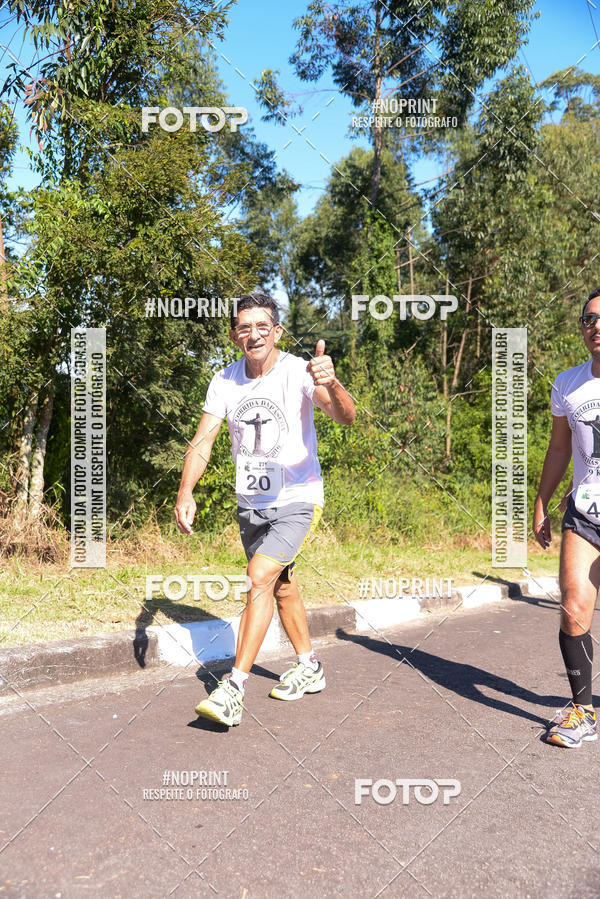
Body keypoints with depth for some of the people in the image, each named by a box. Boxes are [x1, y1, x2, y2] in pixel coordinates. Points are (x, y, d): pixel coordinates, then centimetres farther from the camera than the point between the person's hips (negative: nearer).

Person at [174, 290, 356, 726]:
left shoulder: (299, 372, -17)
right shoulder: (225, 381, -4)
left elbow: (347, 417, -31)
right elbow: (203, 440, -5)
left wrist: (331, 384, -53)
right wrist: (186, 492, -20)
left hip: (297, 499, -5)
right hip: (251, 503, 6)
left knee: (260, 575, -21)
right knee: (281, 585, 18)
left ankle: (234, 688, -12)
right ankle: (310, 669, 38)